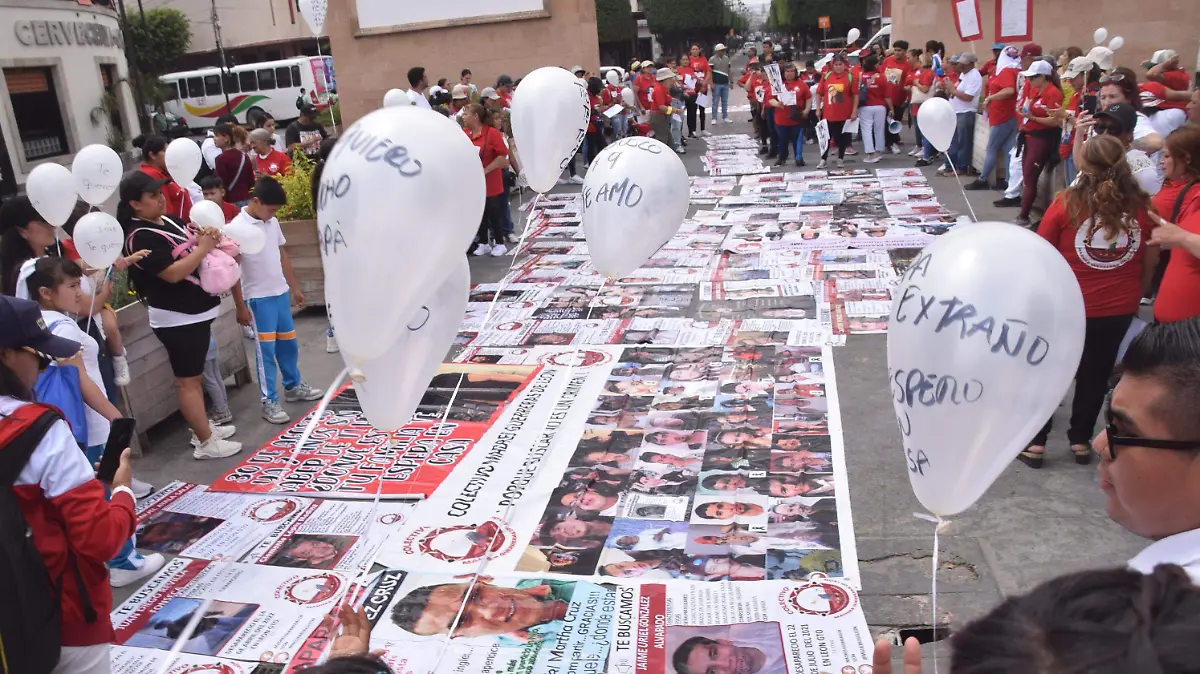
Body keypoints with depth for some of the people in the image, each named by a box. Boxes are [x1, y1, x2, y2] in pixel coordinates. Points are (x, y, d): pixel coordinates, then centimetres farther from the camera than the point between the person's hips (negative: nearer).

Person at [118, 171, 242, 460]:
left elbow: (186, 251, 19)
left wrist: (204, 240, -3)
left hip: (195, 311, 9)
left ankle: (204, 428, 30)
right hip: (176, 318, -9)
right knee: (187, 380, -1)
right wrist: (203, 248, -19)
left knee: (194, 375, 18)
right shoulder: (140, 237, -18)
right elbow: (173, 273, -25)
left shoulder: (168, 221, 9)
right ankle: (206, 442, 6)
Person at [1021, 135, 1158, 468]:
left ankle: (1035, 442, 17)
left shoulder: (1067, 203, -15)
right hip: (1119, 309, 3)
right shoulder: (1141, 206, -6)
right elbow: (1151, 260, 5)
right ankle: (1081, 440, 29)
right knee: (1096, 374, 18)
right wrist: (1135, 293, 21)